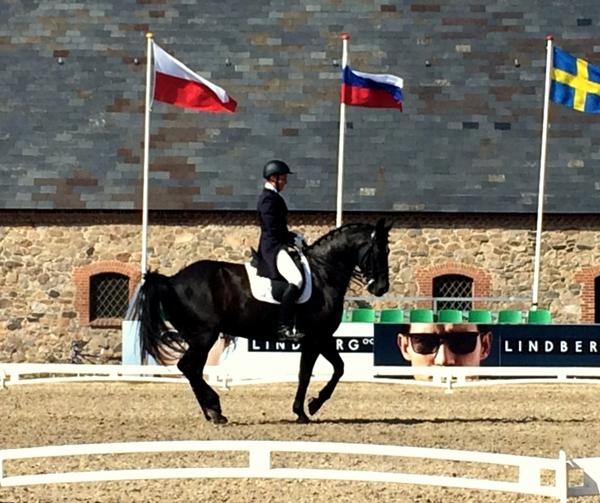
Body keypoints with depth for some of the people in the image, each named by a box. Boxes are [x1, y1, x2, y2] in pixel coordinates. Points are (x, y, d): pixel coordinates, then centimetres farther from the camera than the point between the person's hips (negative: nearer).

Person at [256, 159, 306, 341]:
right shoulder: (268, 198, -13)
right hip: (273, 247, -11)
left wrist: (294, 236, 11)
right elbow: (274, 229, -19)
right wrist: (293, 239, -10)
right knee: (296, 279, -28)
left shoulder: (273, 197, 19)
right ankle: (284, 326, -33)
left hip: (276, 246, 11)